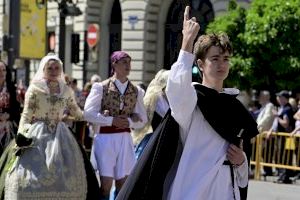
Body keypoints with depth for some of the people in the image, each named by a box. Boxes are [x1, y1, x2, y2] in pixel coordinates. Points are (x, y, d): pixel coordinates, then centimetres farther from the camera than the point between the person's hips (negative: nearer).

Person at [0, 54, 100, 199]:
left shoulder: (66, 90, 10)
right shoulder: (35, 88, 0)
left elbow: (76, 112, 23)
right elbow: (26, 114, -4)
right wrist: (21, 133, -17)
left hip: (60, 135, 3)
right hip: (37, 134, -3)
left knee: (65, 176, -2)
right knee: (32, 172, -11)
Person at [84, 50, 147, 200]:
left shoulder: (136, 91, 8)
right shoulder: (101, 87, -1)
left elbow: (142, 120, 9)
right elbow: (88, 113, -7)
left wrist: (128, 121, -10)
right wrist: (112, 120, -14)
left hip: (125, 139, 3)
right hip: (105, 138, -3)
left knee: (122, 183, 4)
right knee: (106, 183, -6)